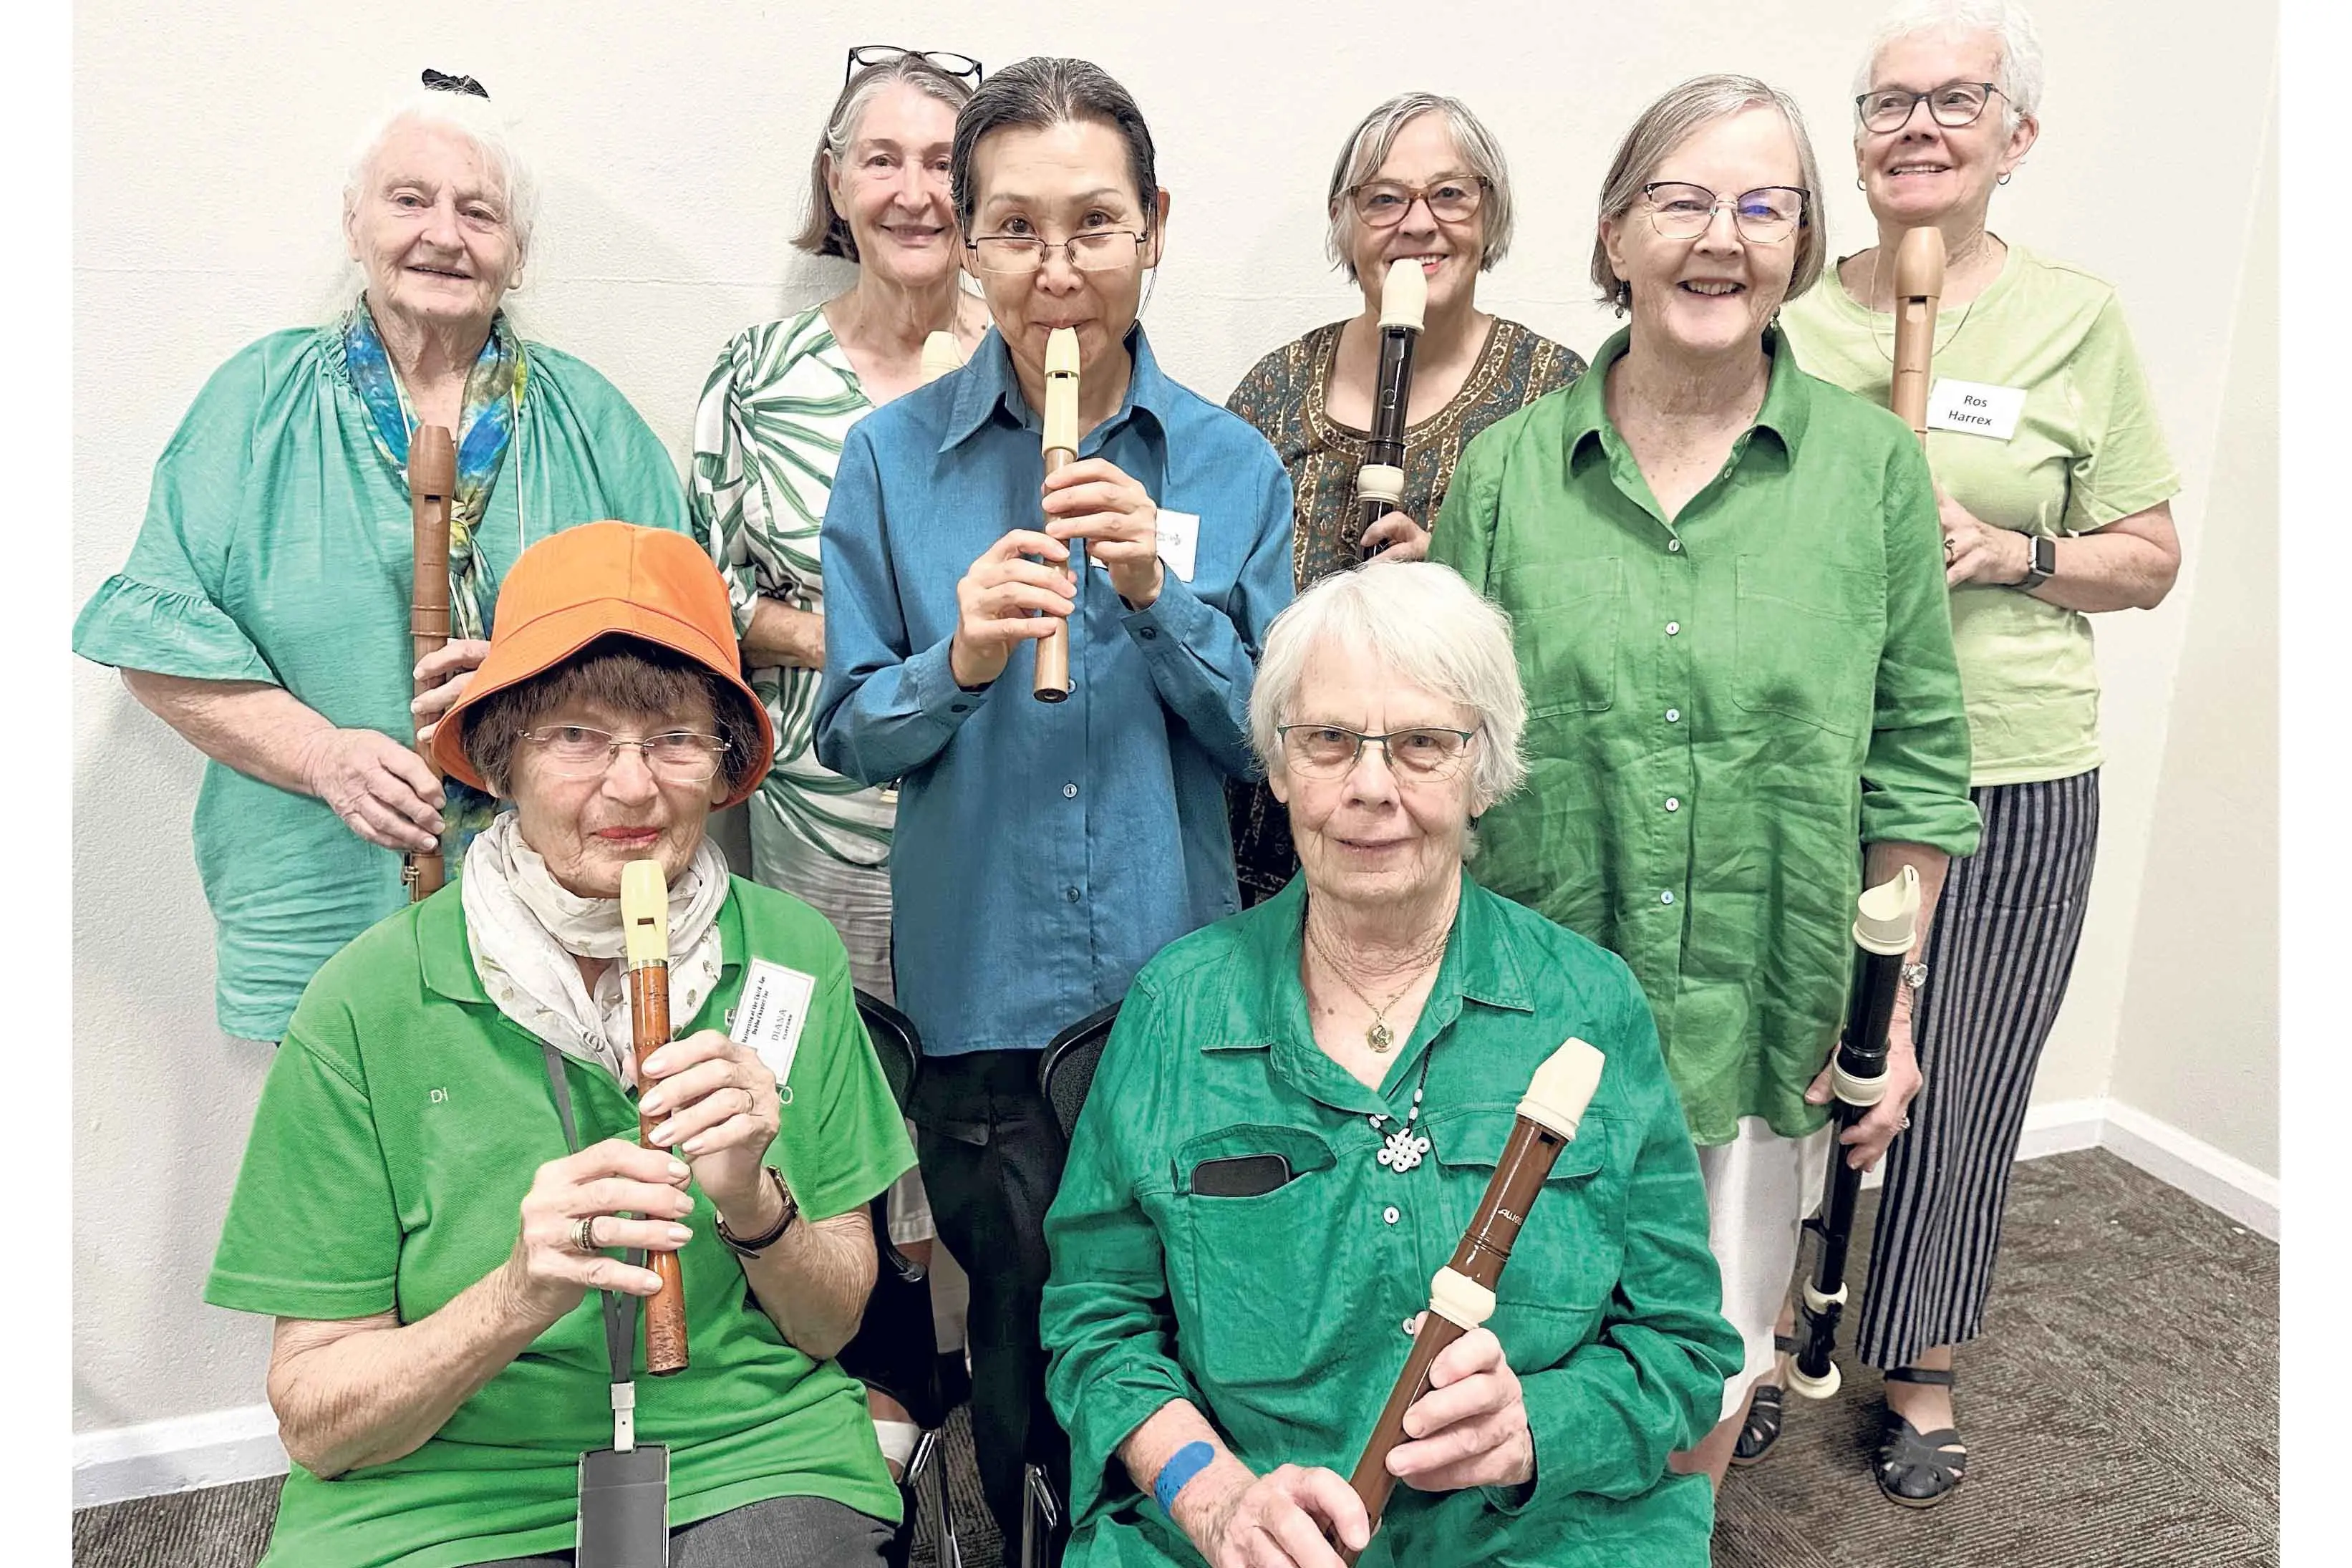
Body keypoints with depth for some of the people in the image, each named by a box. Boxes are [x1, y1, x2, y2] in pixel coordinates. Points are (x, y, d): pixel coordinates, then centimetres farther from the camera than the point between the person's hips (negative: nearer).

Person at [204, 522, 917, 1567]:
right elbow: (313, 1422, -5)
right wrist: (518, 1298, -23)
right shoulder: (370, 1000, -8)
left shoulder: (793, 956, -3)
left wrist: (753, 1203, -17)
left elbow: (832, 1324, 3)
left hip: (756, 1471, 1)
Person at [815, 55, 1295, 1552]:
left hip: (1178, 978, 1)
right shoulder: (894, 455, -3)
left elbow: (1270, 739, -2)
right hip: (984, 986, 0)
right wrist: (954, 662, -22)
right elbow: (850, 737, -2)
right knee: (1023, 1343, 14)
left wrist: (1161, 596, -18)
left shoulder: (1232, 464, -2)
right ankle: (1032, 1539, 42)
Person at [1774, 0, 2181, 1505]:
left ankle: (1922, 1368, 30)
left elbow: (2150, 560, 5)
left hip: (2009, 778, -1)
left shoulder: (2078, 320, 3)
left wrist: (2011, 553, -13)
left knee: (1956, 1086, 8)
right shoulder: (1787, 313, 6)